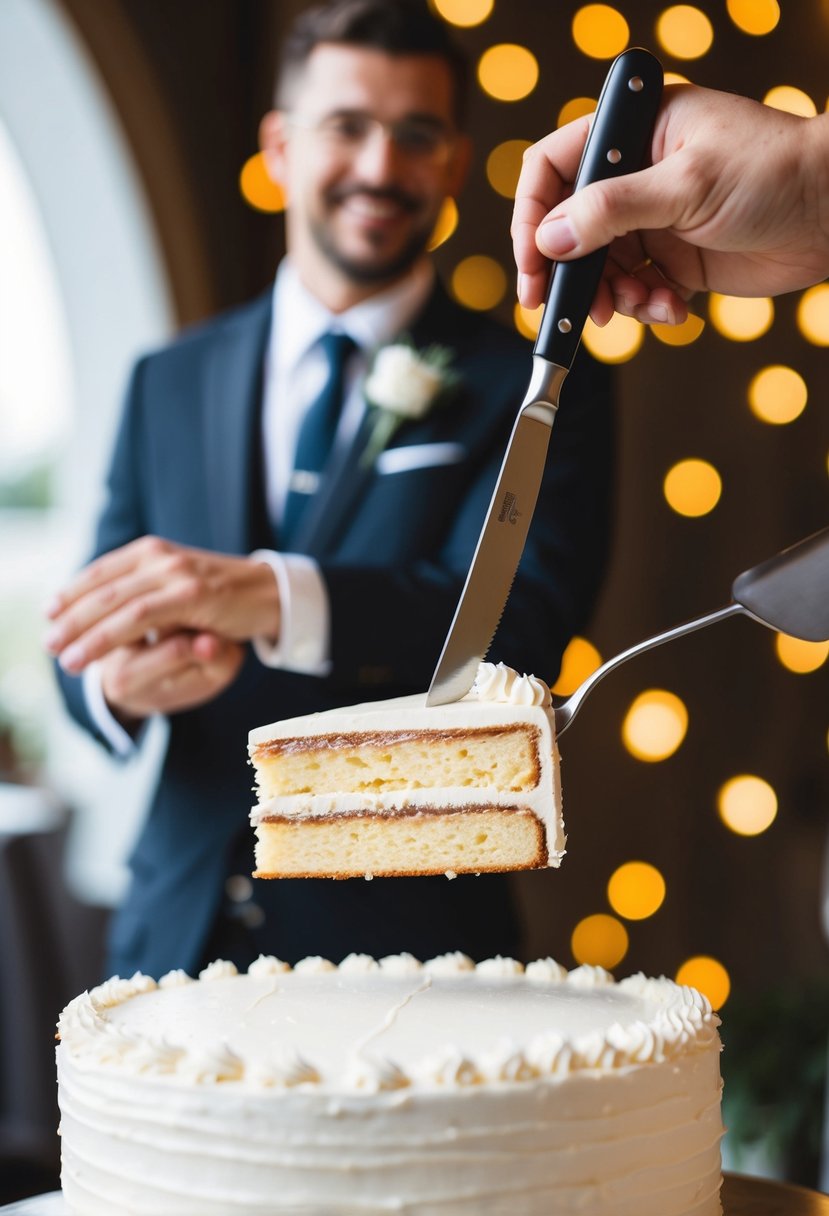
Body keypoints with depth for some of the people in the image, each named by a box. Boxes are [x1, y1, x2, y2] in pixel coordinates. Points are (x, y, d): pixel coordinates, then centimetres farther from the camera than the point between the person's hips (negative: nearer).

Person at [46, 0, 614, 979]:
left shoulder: (536, 388, -1)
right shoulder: (168, 384, 10)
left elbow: (523, 627, -17)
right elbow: (80, 636, 7)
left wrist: (276, 597, -32)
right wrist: (118, 678, -18)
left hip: (409, 938, -2)